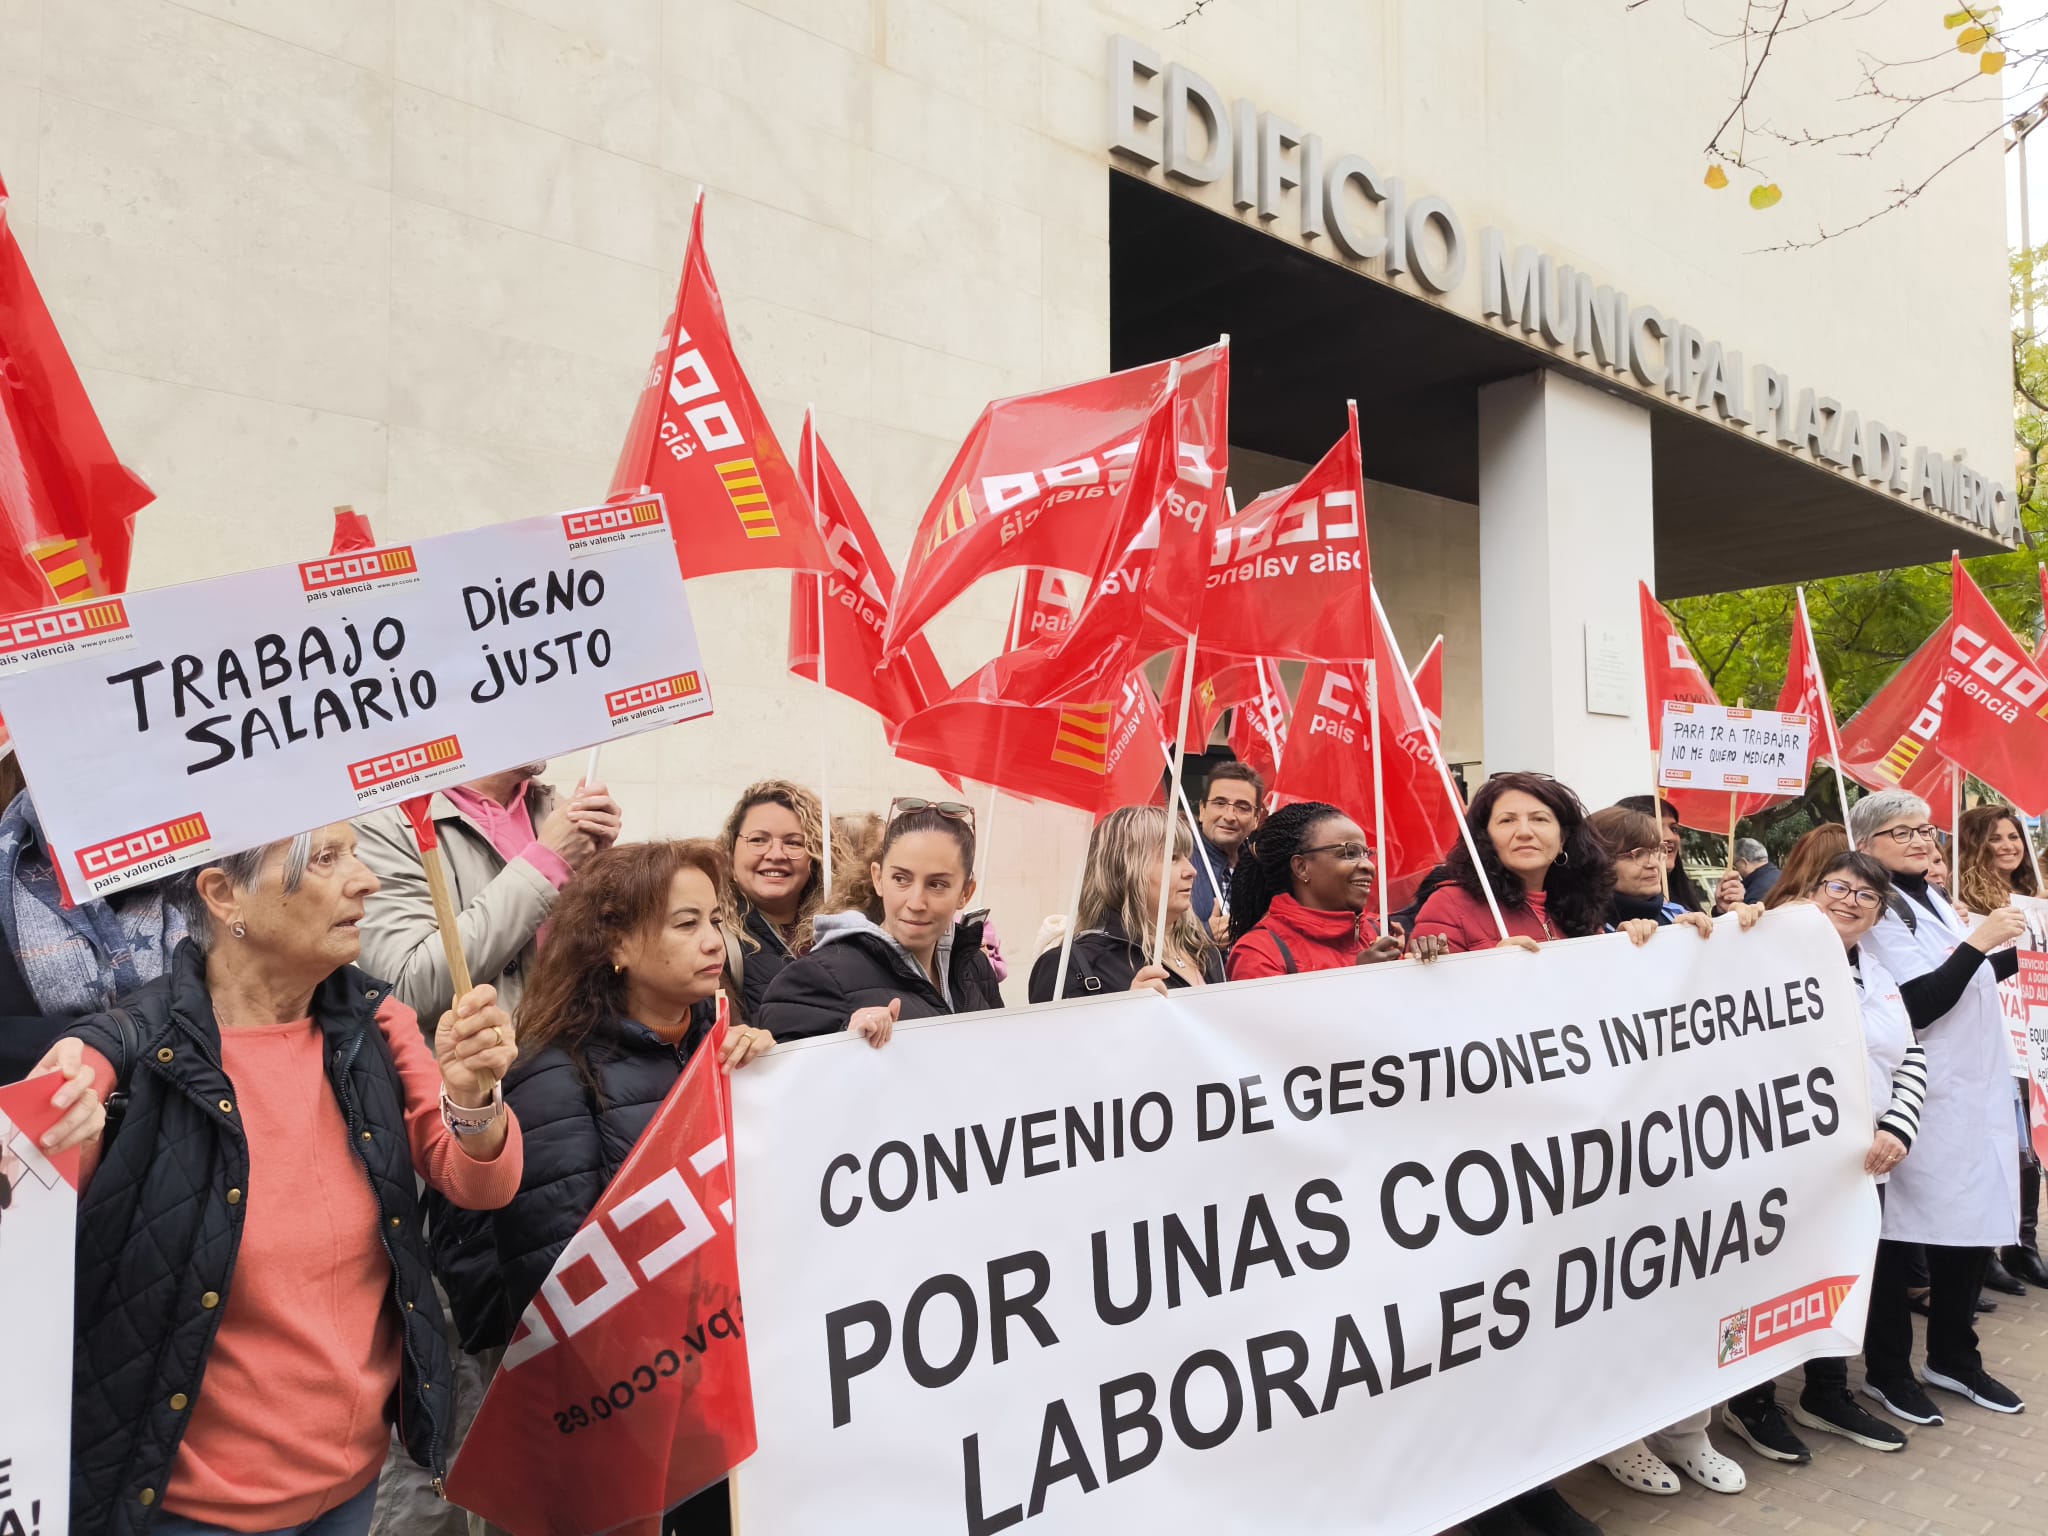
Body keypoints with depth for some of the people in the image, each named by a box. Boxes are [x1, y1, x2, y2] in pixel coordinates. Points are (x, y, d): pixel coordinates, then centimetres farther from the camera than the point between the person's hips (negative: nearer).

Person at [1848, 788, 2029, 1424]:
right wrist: (1977, 942, -23)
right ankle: (1888, 1370, 13)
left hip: (1976, 1091, 9)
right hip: (1923, 1100, -8)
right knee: (1898, 1234, 0)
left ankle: (1954, 1358, 30)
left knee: (1972, 1227, 14)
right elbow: (1916, 1005, -21)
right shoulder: (1876, 911, -13)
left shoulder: (1932, 899, 13)